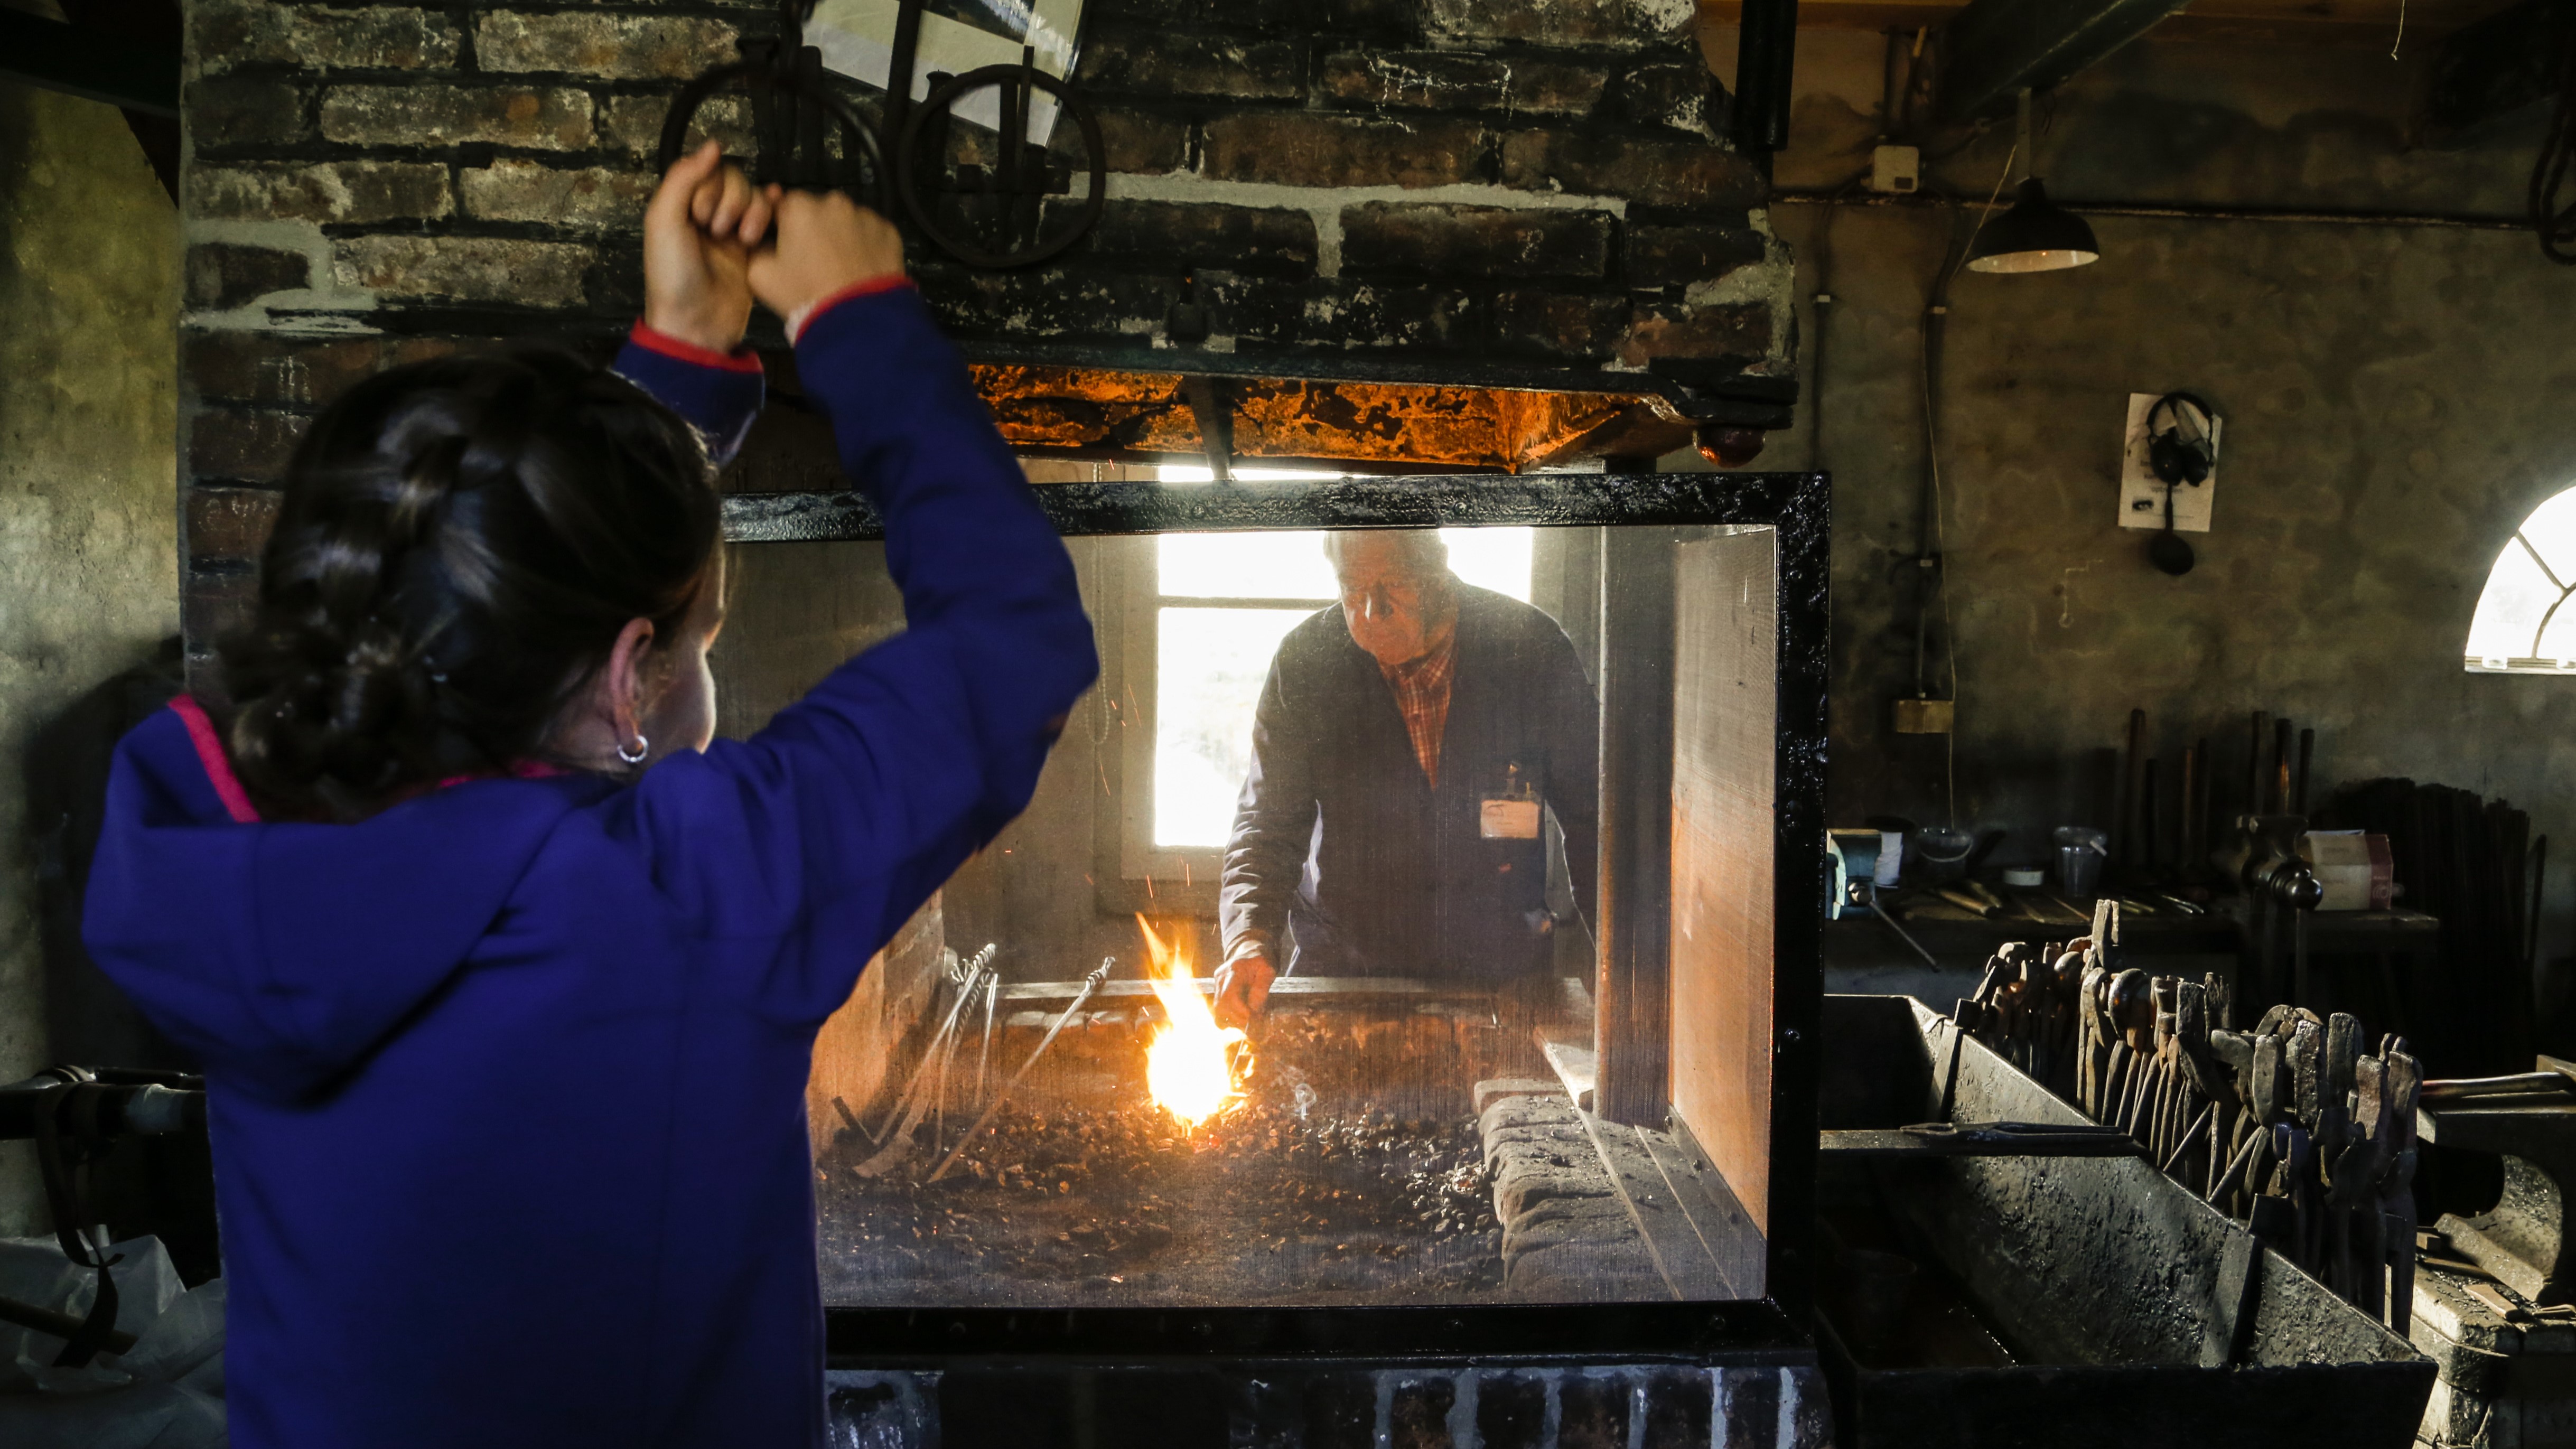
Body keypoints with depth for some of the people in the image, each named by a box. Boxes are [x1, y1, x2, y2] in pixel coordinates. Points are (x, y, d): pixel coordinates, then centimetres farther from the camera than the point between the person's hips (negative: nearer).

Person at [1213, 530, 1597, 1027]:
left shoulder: (1534, 651, -6)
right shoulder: (1304, 663, -5)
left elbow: (1590, 817, 4)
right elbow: (1269, 823, -3)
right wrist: (1249, 939, -21)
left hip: (1501, 978, 0)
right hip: (1339, 970, 0)